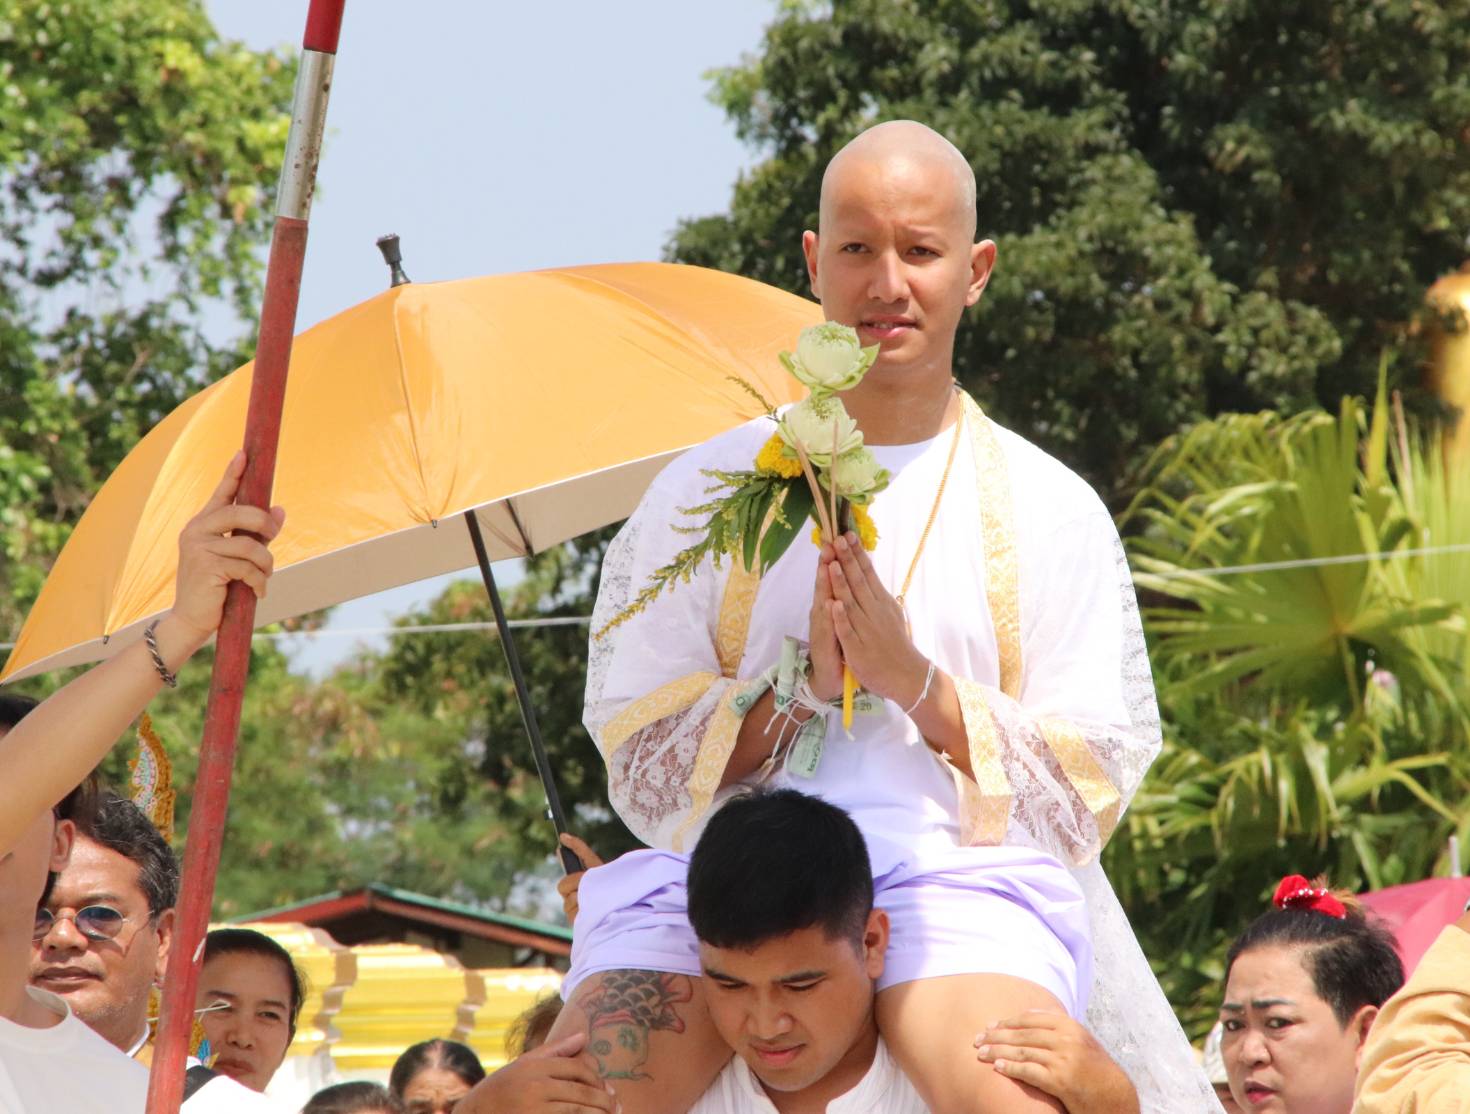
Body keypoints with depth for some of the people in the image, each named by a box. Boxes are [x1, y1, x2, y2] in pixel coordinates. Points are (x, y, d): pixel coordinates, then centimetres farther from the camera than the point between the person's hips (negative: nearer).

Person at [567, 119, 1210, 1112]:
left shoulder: (1050, 511, 15)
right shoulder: (707, 490, 16)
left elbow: (1090, 795, 9)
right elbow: (641, 768, 9)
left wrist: (918, 684, -6)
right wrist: (800, 685, -7)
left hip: (958, 877, -1)